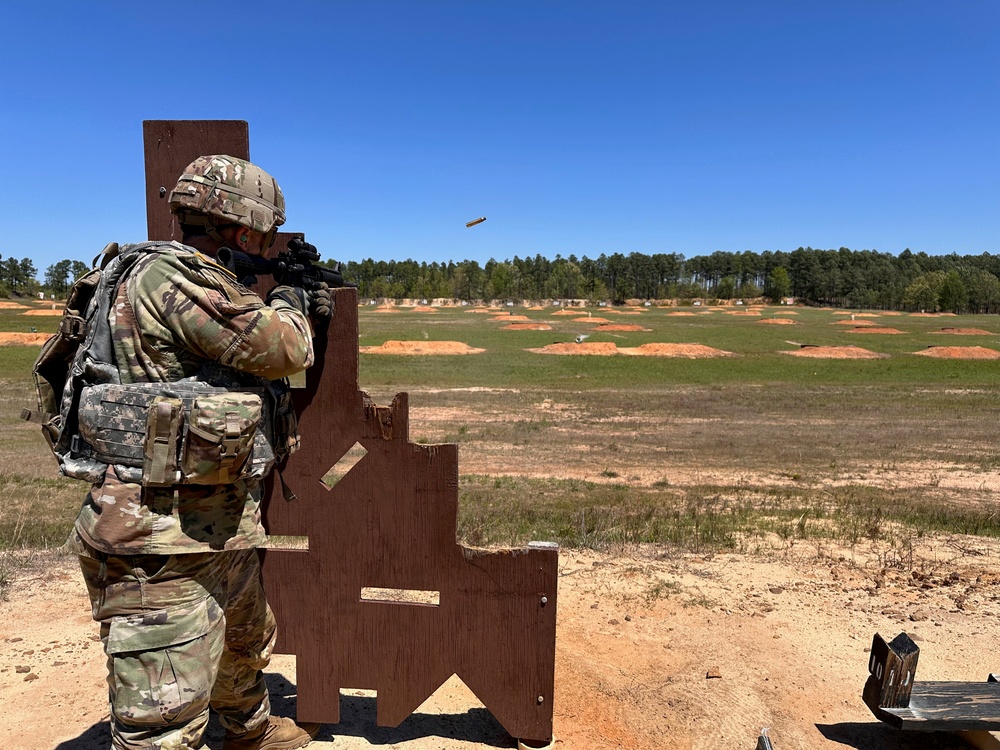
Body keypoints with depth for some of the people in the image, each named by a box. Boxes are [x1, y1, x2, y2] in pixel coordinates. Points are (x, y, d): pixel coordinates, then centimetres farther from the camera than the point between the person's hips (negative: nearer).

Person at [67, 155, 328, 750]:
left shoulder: (201, 281, 13)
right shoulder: (171, 274, -18)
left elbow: (252, 365, 26)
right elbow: (280, 350, -20)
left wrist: (302, 318, 20)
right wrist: (287, 305, 0)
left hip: (227, 528, 11)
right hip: (165, 542, -11)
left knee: (247, 646, 31)